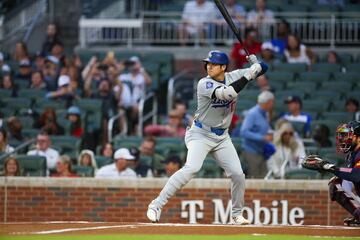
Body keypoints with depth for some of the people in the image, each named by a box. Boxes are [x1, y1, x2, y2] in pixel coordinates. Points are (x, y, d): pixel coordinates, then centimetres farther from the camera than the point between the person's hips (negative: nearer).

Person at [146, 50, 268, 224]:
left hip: (222, 137, 6)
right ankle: (156, 205, -25)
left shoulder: (233, 77, 0)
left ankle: (237, 214, 20)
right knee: (192, 168, -26)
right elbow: (227, 93, -33)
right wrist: (248, 75, -30)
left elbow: (262, 68, 5)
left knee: (237, 174, -1)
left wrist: (255, 62, -18)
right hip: (201, 134, -6)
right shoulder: (204, 84, -17)